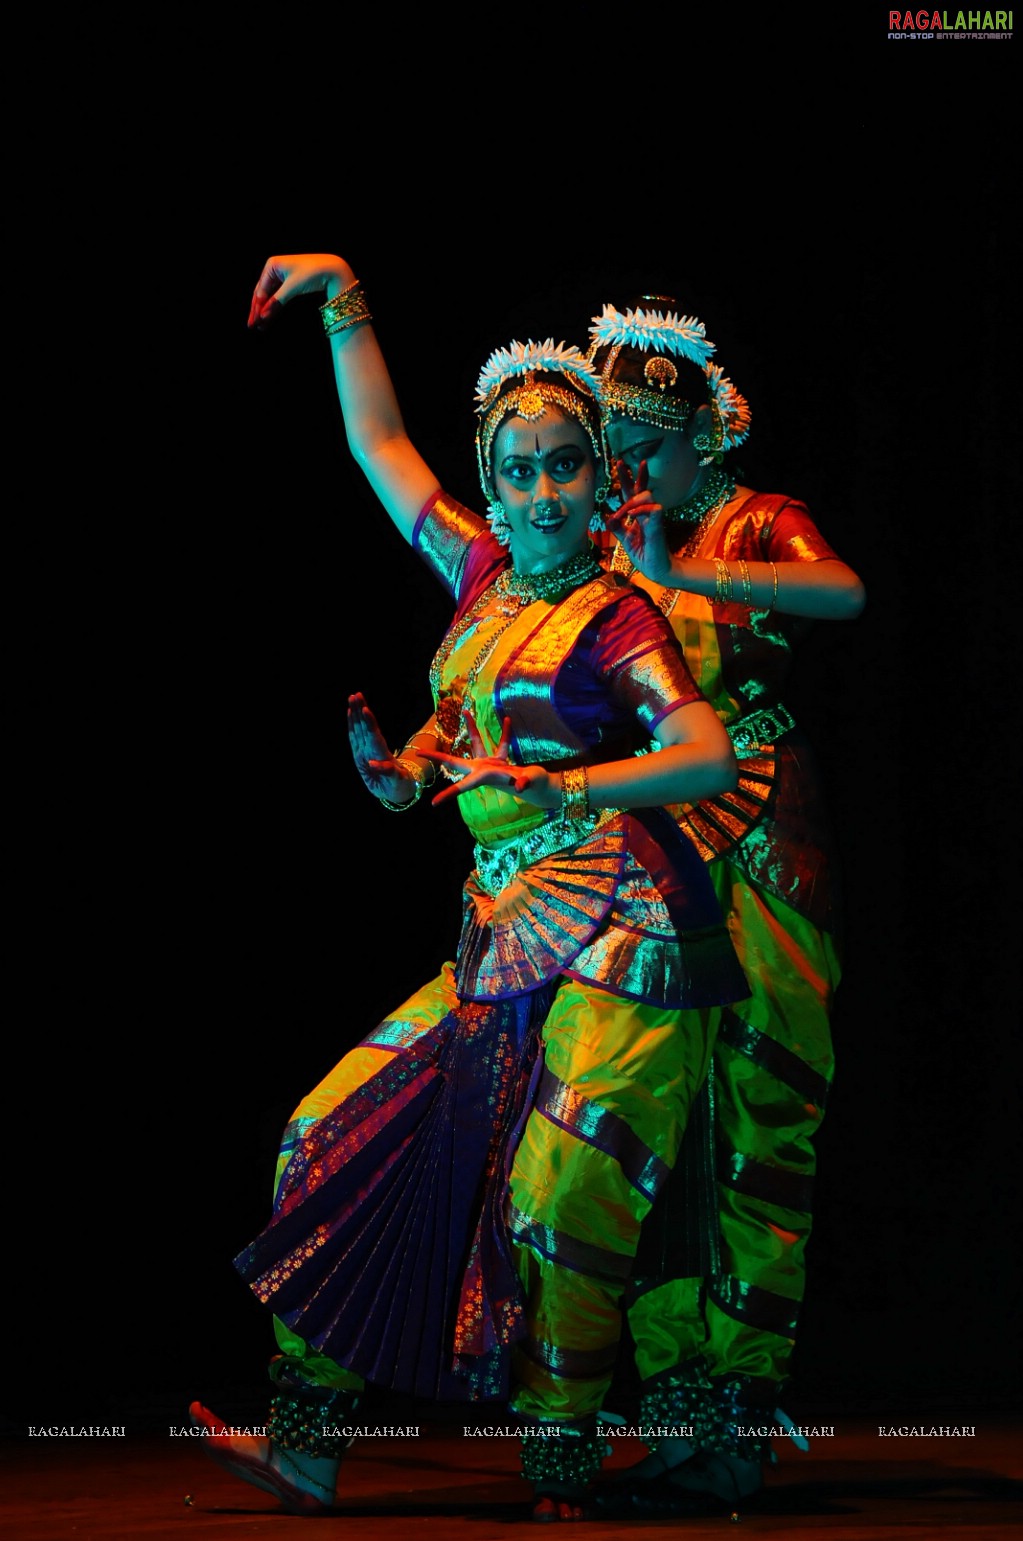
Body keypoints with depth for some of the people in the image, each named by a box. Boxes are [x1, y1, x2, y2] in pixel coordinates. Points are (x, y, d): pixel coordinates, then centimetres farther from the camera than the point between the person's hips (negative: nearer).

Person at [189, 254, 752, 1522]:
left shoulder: (616, 615, -4)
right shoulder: (486, 575, 15)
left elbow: (711, 757, -15)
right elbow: (382, 447, 25)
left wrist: (563, 786, -25)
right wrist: (343, 304, 23)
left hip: (616, 932, -7)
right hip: (507, 935, 7)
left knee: (561, 1202, -15)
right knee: (338, 1135, 0)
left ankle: (559, 1485, -7)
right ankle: (304, 1443, 1)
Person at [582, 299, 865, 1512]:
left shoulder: (755, 526, 2)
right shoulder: (598, 552, 14)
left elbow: (843, 592, -21)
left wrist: (682, 572, -29)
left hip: (757, 846, -4)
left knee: (758, 1121, -5)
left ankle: (741, 1418, -3)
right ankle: (680, 1412, 4)